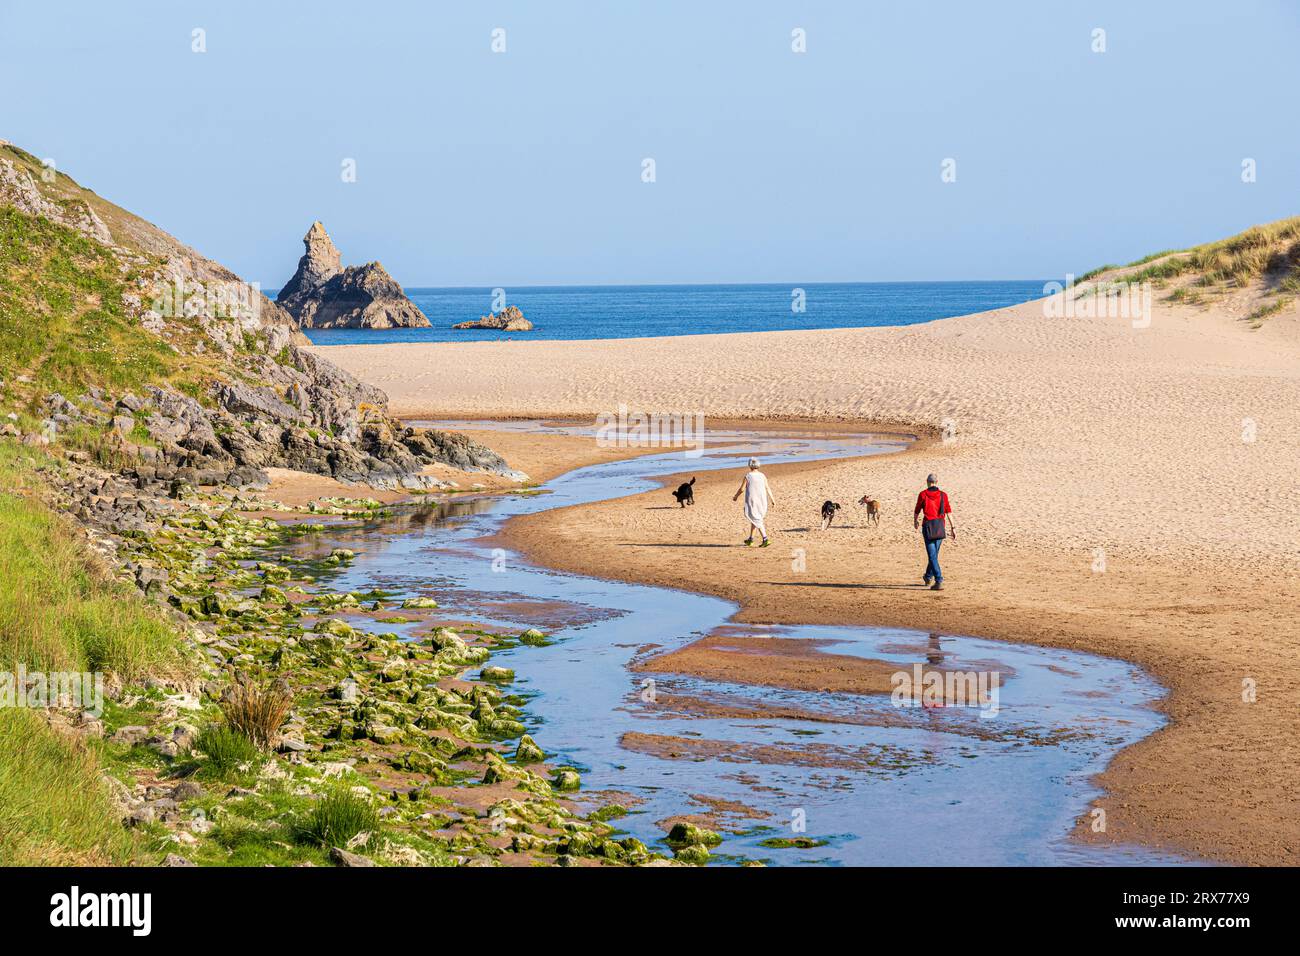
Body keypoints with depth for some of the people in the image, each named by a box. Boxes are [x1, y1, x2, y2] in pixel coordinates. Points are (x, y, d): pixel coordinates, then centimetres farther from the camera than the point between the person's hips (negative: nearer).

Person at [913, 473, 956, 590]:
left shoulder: (922, 495, -1)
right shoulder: (943, 495, 5)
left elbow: (917, 511, 9)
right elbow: (948, 511, -1)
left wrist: (915, 521, 29)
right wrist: (953, 527, -1)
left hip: (928, 525, -3)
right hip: (940, 526, 3)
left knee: (932, 555, -5)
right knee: (934, 552, 20)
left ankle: (939, 581, -16)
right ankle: (928, 576, 37)